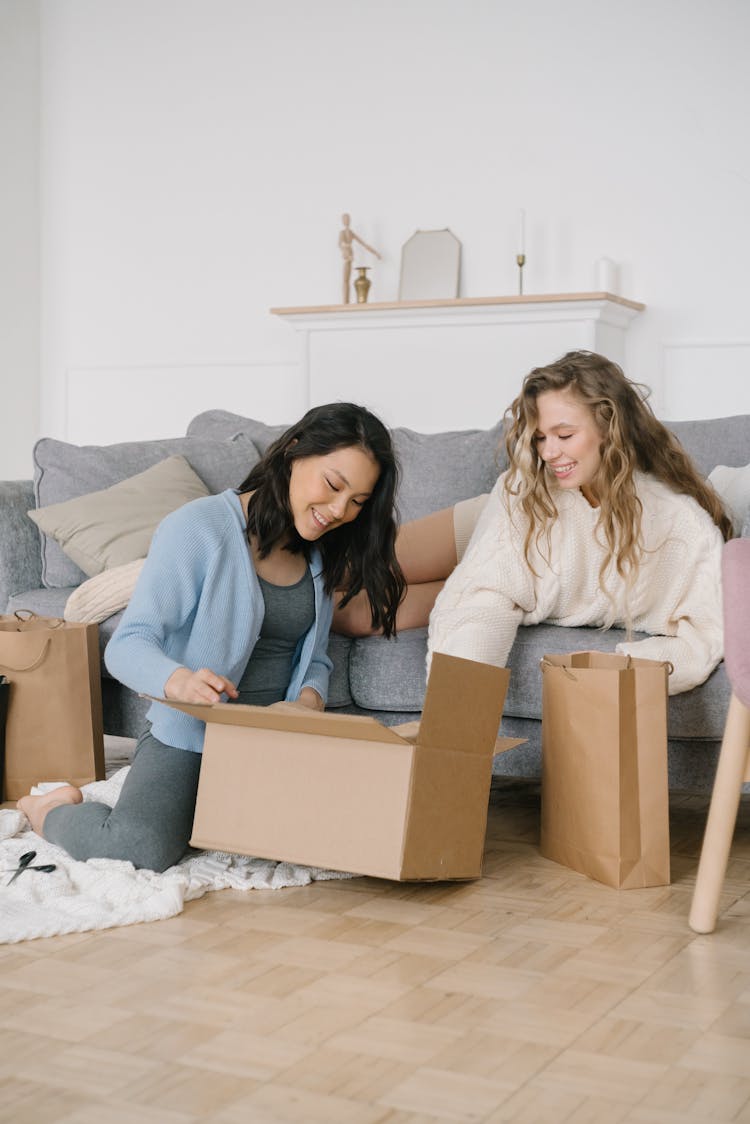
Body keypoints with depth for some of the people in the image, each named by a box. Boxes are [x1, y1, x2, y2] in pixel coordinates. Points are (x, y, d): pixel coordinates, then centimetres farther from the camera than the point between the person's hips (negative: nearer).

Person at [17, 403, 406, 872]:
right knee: (142, 848, -33)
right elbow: (127, 644, -16)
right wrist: (179, 680, -38)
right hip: (188, 735, -6)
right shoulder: (200, 528, -12)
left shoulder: (319, 557, 11)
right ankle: (54, 811, 6)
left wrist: (309, 699, -9)